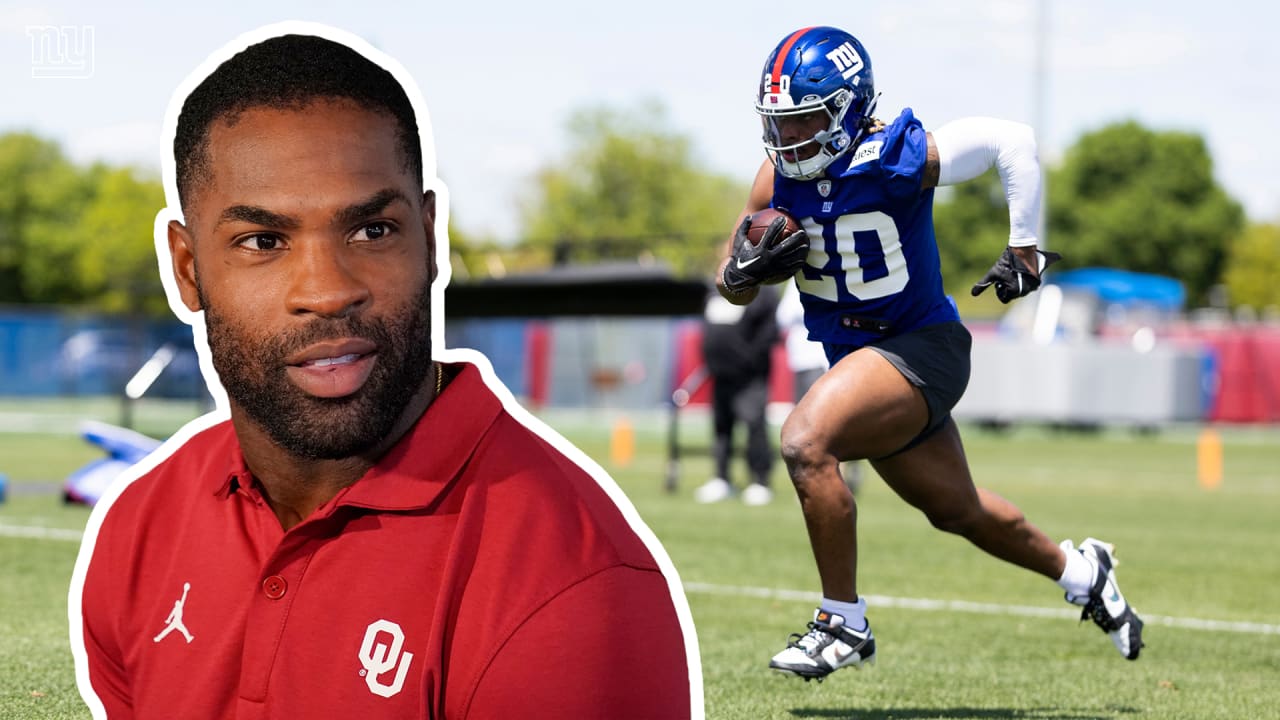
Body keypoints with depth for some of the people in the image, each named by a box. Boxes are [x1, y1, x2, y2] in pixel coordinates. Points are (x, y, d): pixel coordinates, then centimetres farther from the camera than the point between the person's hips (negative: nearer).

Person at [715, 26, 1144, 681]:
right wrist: (750, 268, -21)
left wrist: (1024, 250, -11)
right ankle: (1079, 571, 48)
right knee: (958, 511, 22)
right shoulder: (779, 178, -5)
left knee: (806, 442, -28)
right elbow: (730, 285, 3)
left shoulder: (897, 159, -21)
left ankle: (842, 624, -16)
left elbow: (1012, 140, -13)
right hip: (858, 356, 7)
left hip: (920, 348, -7)